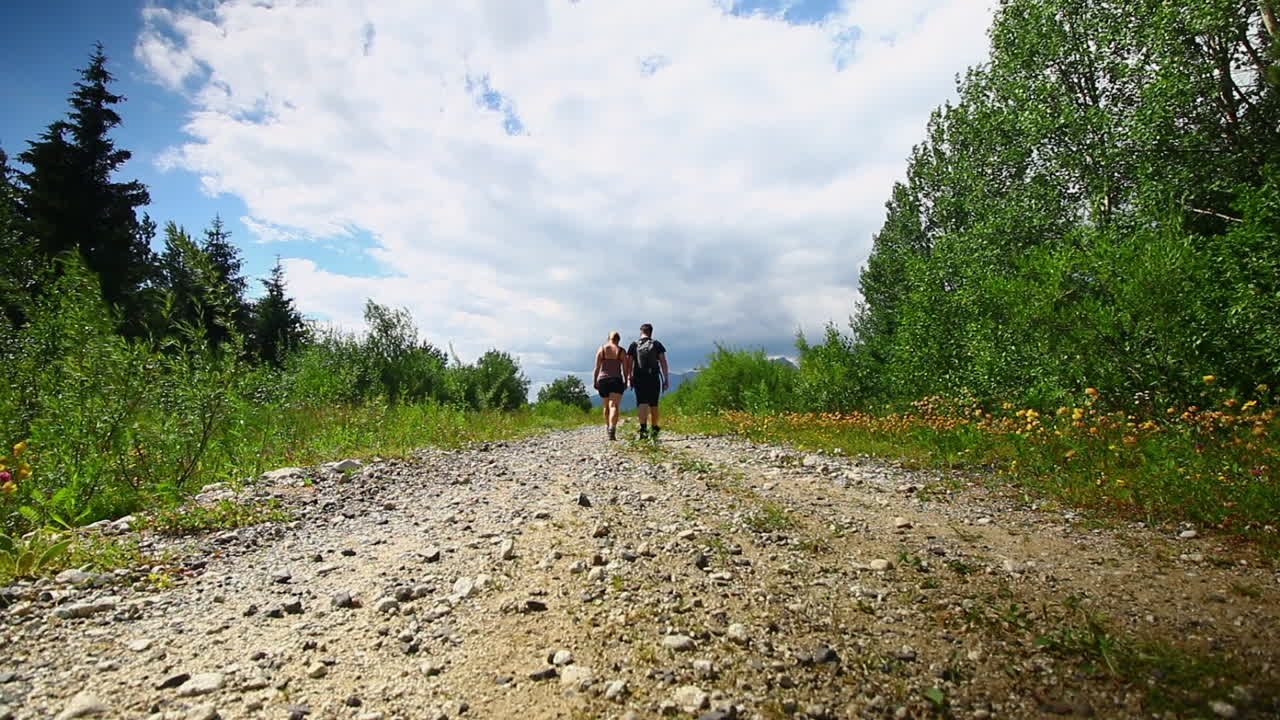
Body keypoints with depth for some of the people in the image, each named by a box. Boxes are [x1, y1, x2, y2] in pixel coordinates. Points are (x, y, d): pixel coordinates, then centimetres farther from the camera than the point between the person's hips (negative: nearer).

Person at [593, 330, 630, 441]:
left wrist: (595, 382, 5)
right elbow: (625, 368, 0)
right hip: (616, 381, -2)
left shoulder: (601, 349, 3)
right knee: (614, 406, -10)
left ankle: (609, 428, 33)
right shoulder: (621, 351, 1)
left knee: (606, 406, 19)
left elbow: (597, 368, -1)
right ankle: (612, 430, -30)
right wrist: (626, 382, 11)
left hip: (602, 380, 2)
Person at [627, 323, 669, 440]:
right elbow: (663, 362, -1)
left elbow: (629, 363, 0)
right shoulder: (657, 344, 6)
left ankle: (643, 428, -24)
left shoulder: (634, 345, 7)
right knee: (653, 405, 12)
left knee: (642, 404, -5)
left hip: (639, 379, 0)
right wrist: (666, 380, 0)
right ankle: (654, 430, 20)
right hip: (654, 378, 1)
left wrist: (629, 379, 3)